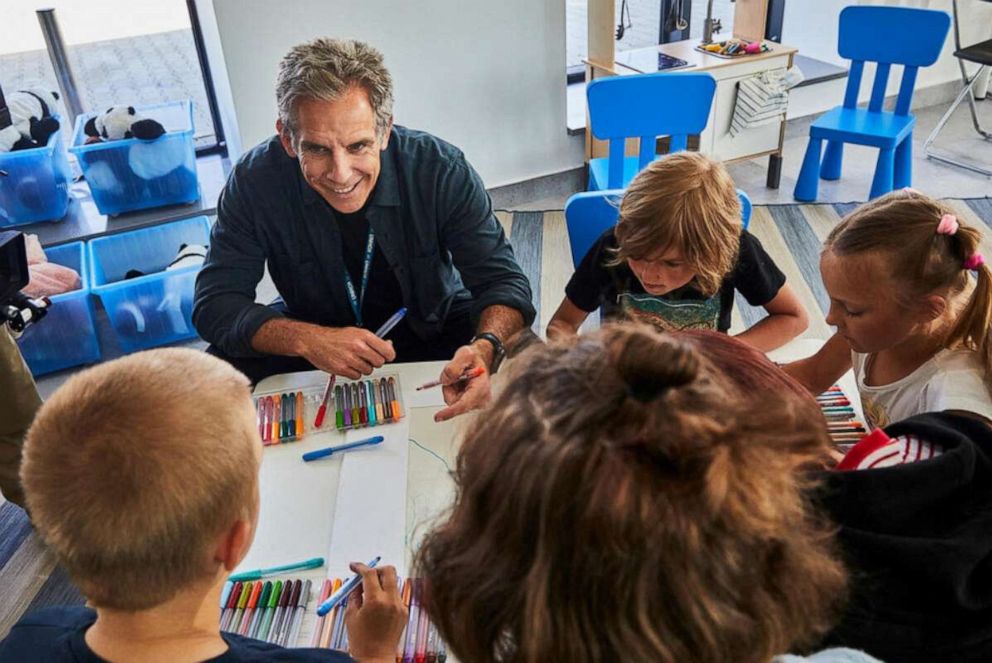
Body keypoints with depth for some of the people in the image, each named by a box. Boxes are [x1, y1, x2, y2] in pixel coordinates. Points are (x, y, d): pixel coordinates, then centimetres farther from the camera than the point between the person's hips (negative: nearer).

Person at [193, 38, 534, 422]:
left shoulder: (441, 171, -23)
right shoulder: (255, 181, -22)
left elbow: (502, 280, -22)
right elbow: (214, 304, -20)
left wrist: (485, 348, -47)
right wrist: (307, 340, -40)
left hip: (433, 327, 0)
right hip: (315, 330, 1)